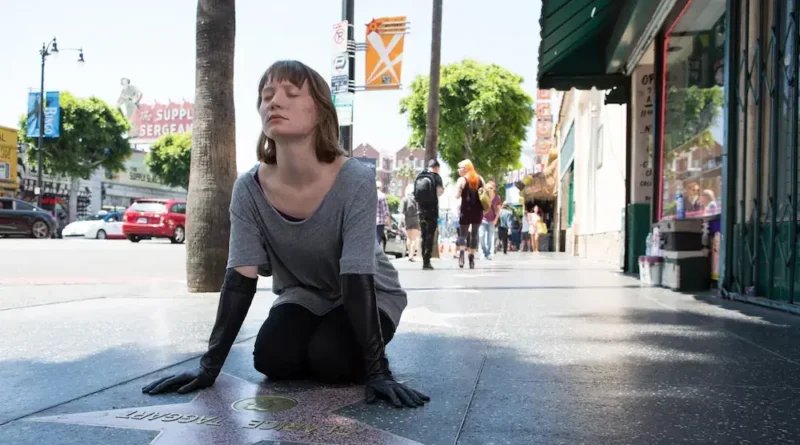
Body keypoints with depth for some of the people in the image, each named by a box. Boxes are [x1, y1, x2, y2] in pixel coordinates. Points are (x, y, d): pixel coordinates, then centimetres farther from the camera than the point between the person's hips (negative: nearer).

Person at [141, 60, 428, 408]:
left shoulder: (355, 181, -30)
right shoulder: (250, 189, -20)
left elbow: (357, 281, -32)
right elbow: (240, 279, -19)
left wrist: (377, 369, -36)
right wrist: (210, 364, -22)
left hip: (369, 298, -3)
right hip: (303, 296, 3)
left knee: (331, 360, -26)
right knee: (272, 359, -21)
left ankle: (364, 355, 7)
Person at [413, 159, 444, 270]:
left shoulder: (419, 177, 9)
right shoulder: (436, 177, -5)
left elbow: (415, 194, 10)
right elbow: (439, 192, -11)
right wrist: (443, 189, 10)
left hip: (421, 210, 5)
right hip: (432, 210, -5)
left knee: (423, 235, 13)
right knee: (430, 235, -2)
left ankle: (424, 260, 15)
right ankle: (426, 261, -8)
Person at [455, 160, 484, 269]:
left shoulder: (462, 180, -5)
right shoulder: (480, 179, 10)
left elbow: (457, 196, -10)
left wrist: (457, 188, 7)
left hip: (466, 210, -4)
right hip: (478, 210, 4)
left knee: (463, 234, 3)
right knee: (474, 233, 13)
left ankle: (461, 253, -22)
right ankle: (471, 257, 9)